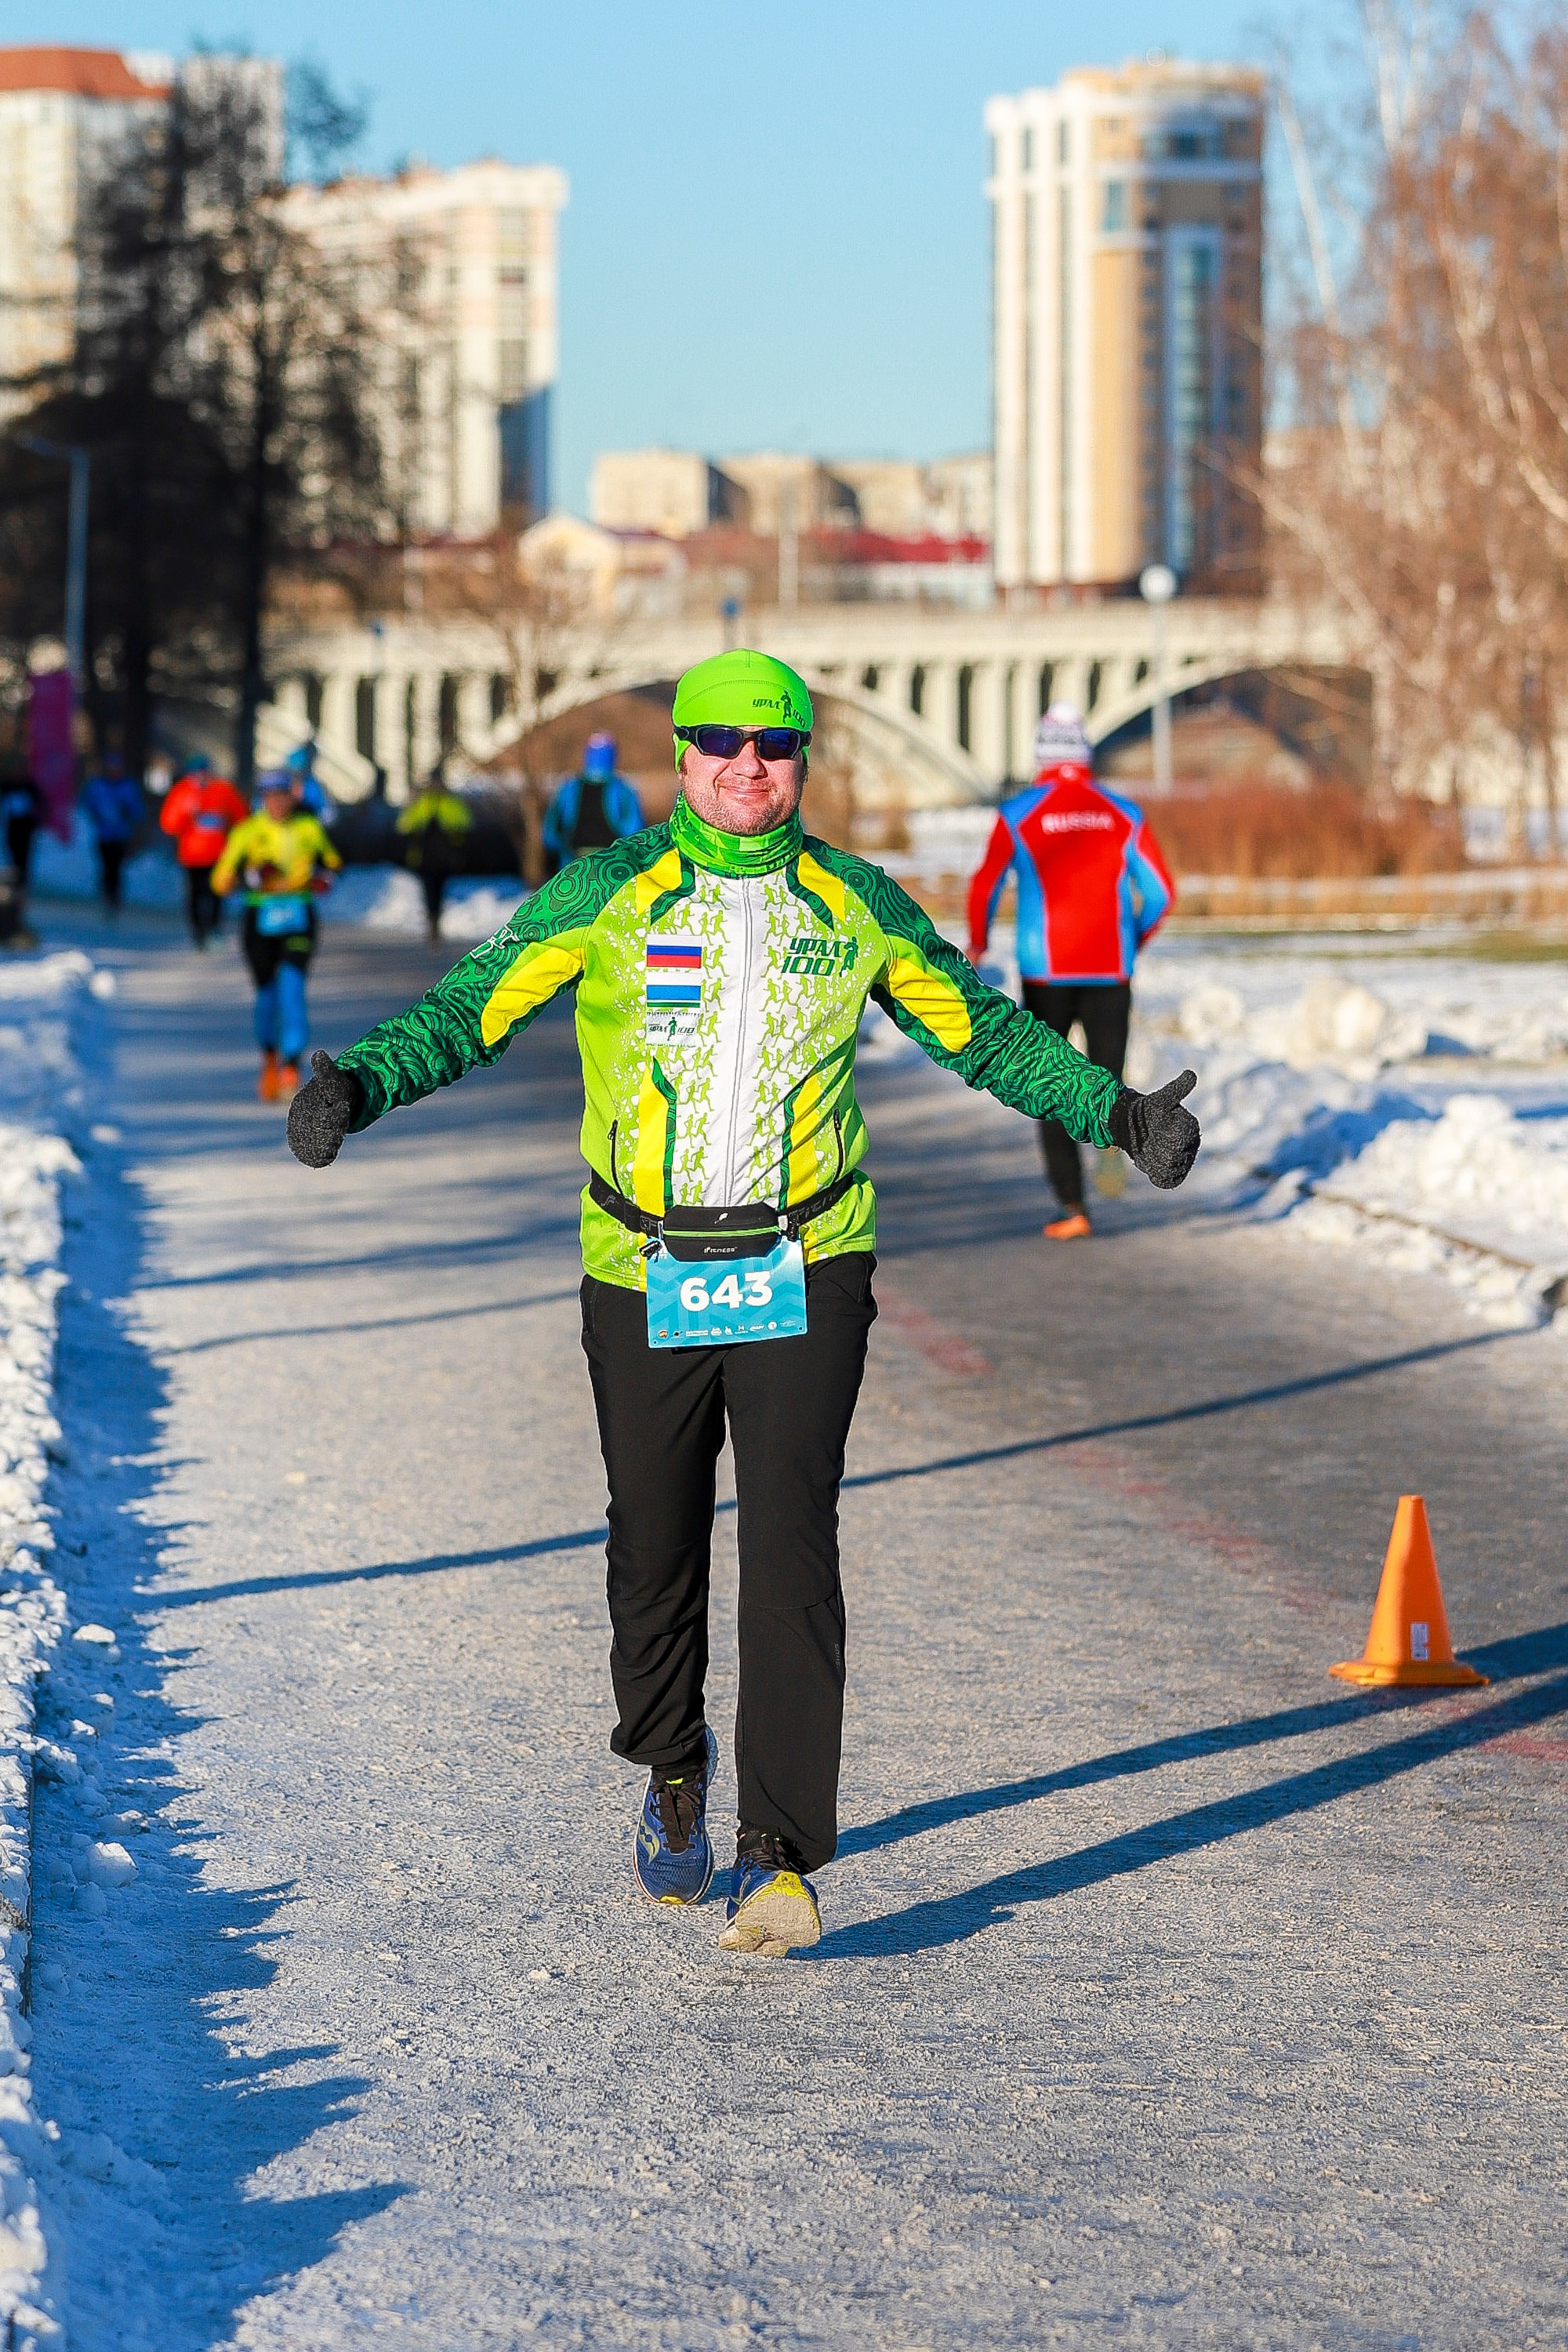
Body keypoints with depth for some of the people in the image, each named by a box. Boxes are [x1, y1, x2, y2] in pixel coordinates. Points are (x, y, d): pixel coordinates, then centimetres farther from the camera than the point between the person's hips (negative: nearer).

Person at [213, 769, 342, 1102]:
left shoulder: (309, 828, 6)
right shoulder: (247, 832, -1)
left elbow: (330, 860, 23)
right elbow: (221, 881, -4)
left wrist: (324, 876, 0)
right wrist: (251, 878, -22)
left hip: (298, 920, 0)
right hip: (259, 921, 0)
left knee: (292, 985, -16)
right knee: (267, 993, 6)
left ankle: (291, 1067, -18)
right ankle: (270, 1058, 32)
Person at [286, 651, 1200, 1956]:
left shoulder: (854, 906, 3)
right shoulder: (605, 898, -2)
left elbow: (980, 1029, 14)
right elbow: (468, 1009, -6)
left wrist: (1116, 1111, 6)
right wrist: (356, 1084, -23)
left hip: (805, 1274, 0)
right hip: (646, 1279, 1)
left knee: (790, 1558, -14)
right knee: (655, 1554, 10)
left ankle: (780, 1859, -14)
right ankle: (674, 1774, 40)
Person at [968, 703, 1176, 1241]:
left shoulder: (1018, 814, -2)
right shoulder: (1124, 813, 4)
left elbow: (985, 887, -4)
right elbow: (1161, 891, 2)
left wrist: (978, 940, 16)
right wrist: (1136, 939, 21)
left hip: (1046, 970, -1)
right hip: (1110, 971, 1)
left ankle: (1072, 1208, 1)